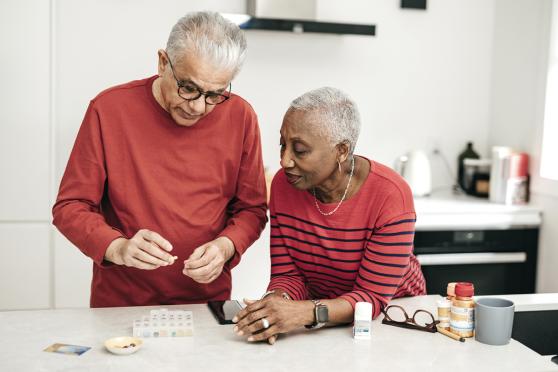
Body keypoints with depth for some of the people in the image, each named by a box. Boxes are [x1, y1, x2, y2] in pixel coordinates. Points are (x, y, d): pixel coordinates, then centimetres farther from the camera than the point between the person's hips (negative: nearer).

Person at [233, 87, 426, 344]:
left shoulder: (390, 196, -23)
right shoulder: (282, 184, -10)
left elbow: (372, 297, -22)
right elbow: (288, 274, -7)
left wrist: (307, 313, -38)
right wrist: (277, 300, -29)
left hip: (391, 310, -3)